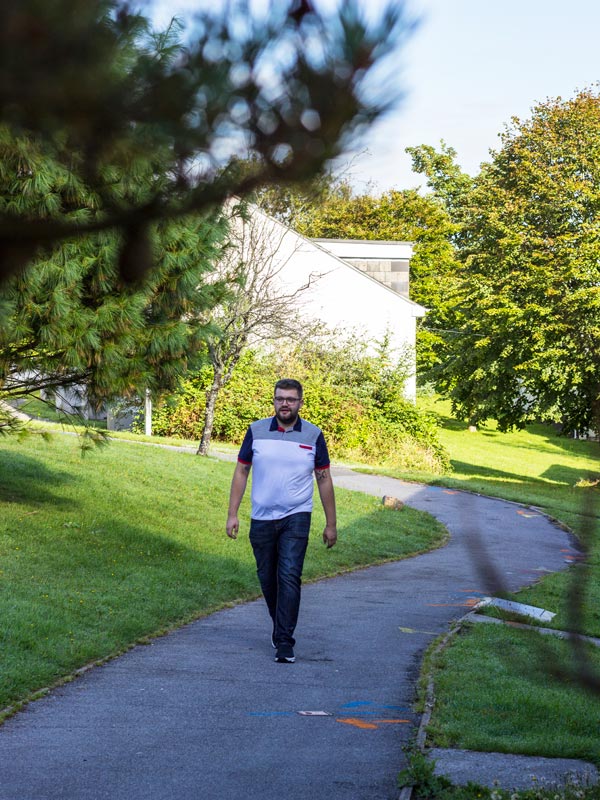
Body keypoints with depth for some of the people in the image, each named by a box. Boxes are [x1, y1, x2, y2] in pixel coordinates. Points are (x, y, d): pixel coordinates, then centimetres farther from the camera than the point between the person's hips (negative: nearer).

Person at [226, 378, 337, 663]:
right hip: (262, 519, 2)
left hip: (296, 517, -2)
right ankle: (280, 625, 35)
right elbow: (241, 471, 7)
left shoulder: (313, 435, 0)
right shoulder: (256, 431, 2)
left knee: (289, 576, -14)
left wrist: (331, 524, 5)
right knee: (267, 577, 11)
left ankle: (284, 642, -15)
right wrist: (232, 514, 0)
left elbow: (324, 479, 6)